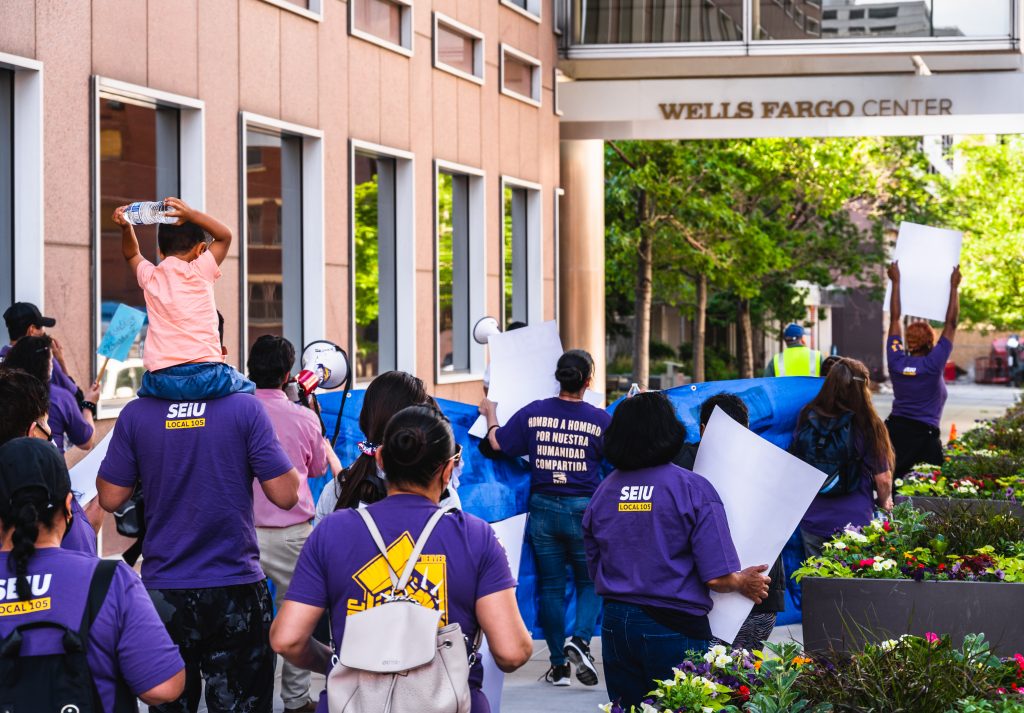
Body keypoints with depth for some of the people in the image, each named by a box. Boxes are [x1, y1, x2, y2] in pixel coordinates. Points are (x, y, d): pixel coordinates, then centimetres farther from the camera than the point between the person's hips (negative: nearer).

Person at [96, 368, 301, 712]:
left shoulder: (135, 414, -3)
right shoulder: (245, 407, -9)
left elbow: (110, 497, 2)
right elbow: (285, 495, -10)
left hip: (163, 591, 2)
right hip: (236, 590, -2)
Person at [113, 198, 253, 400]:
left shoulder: (149, 277, 10)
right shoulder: (201, 271, -1)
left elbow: (132, 254, 34)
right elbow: (225, 236, 16)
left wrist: (125, 228, 18)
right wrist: (191, 214, 6)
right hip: (205, 376, -3)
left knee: (145, 391, 35)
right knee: (245, 390, 23)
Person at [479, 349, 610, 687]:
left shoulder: (533, 413, -4)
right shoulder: (600, 419, -8)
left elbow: (498, 443, 5)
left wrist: (491, 414, 25)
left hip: (544, 508, 2)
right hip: (584, 509, -2)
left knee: (551, 586, 11)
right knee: (590, 582, 13)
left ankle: (558, 664, 15)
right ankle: (579, 640, -11)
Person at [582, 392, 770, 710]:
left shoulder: (603, 491, 3)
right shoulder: (694, 489, -11)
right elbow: (718, 578, -15)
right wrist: (744, 583, 6)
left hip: (615, 624, 5)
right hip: (674, 628, -4)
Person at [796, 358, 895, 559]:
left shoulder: (807, 417, -3)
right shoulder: (868, 426, -13)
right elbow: (883, 479, -7)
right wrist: (884, 503, 14)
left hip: (811, 519, 3)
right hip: (854, 520, -3)